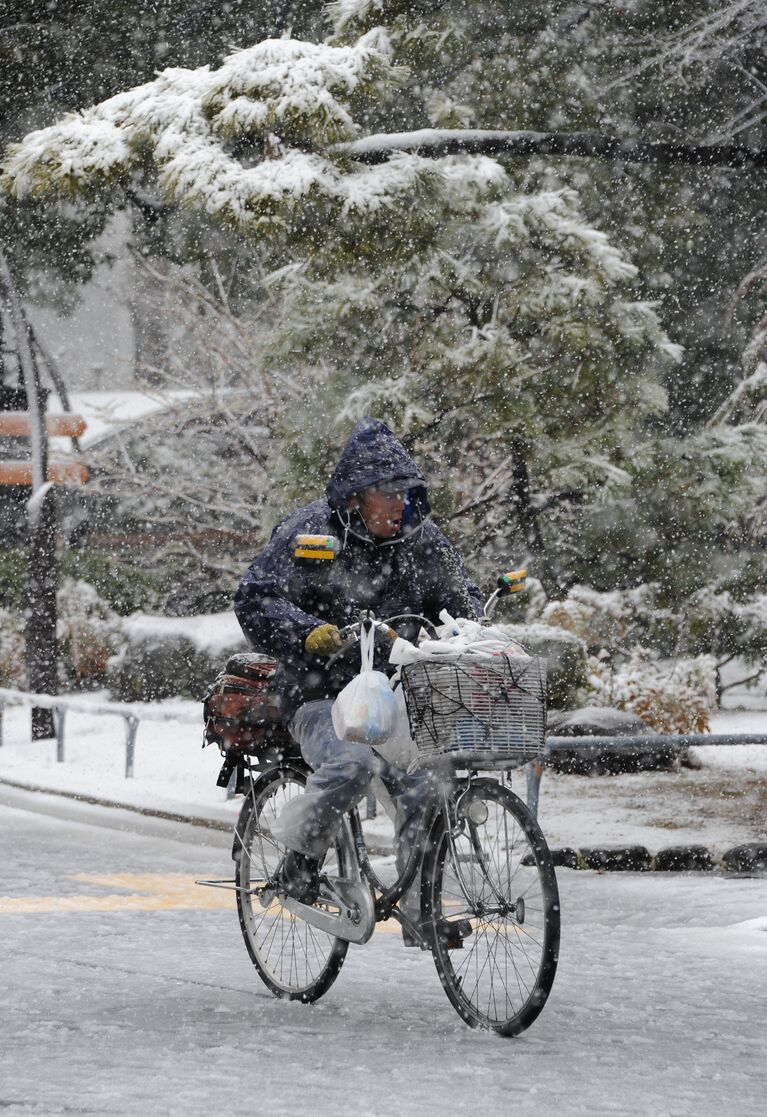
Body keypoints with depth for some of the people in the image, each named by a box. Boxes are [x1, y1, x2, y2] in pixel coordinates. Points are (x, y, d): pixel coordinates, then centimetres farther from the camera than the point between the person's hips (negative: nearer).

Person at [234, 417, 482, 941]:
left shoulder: (423, 541, 8)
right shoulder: (310, 533, -6)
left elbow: (460, 599, 19)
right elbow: (255, 599, -12)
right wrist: (307, 632, -30)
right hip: (320, 693, -4)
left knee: (425, 789, -18)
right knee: (351, 765, -33)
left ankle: (421, 907, -5)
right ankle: (300, 862, -9)